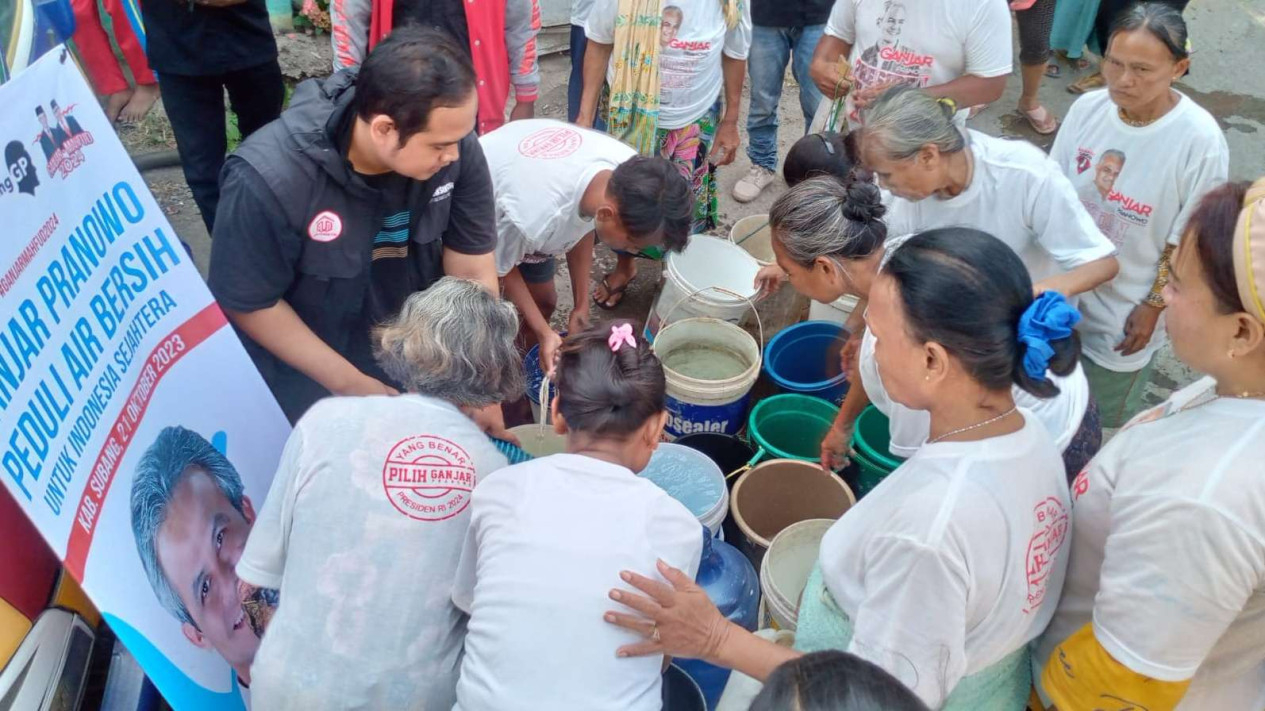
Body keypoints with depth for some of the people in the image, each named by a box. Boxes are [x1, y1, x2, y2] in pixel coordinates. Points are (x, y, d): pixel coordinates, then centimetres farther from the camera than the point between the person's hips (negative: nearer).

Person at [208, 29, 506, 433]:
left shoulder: (455, 147, -23)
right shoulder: (268, 179, -32)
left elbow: (473, 274, -14)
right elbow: (248, 304, -19)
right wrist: (351, 384, -18)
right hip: (306, 364, -3)